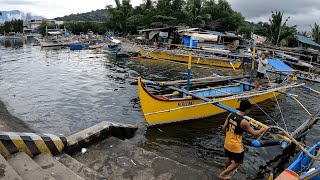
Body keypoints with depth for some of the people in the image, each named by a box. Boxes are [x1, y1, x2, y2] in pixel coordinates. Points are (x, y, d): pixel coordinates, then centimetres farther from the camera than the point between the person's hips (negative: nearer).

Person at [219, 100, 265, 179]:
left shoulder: (230, 115, -8)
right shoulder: (243, 122, -25)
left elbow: (224, 128, 1)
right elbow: (254, 133, -11)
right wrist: (261, 130, 10)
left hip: (227, 142, 6)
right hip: (236, 146, -6)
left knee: (229, 158, 29)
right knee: (238, 162, 18)